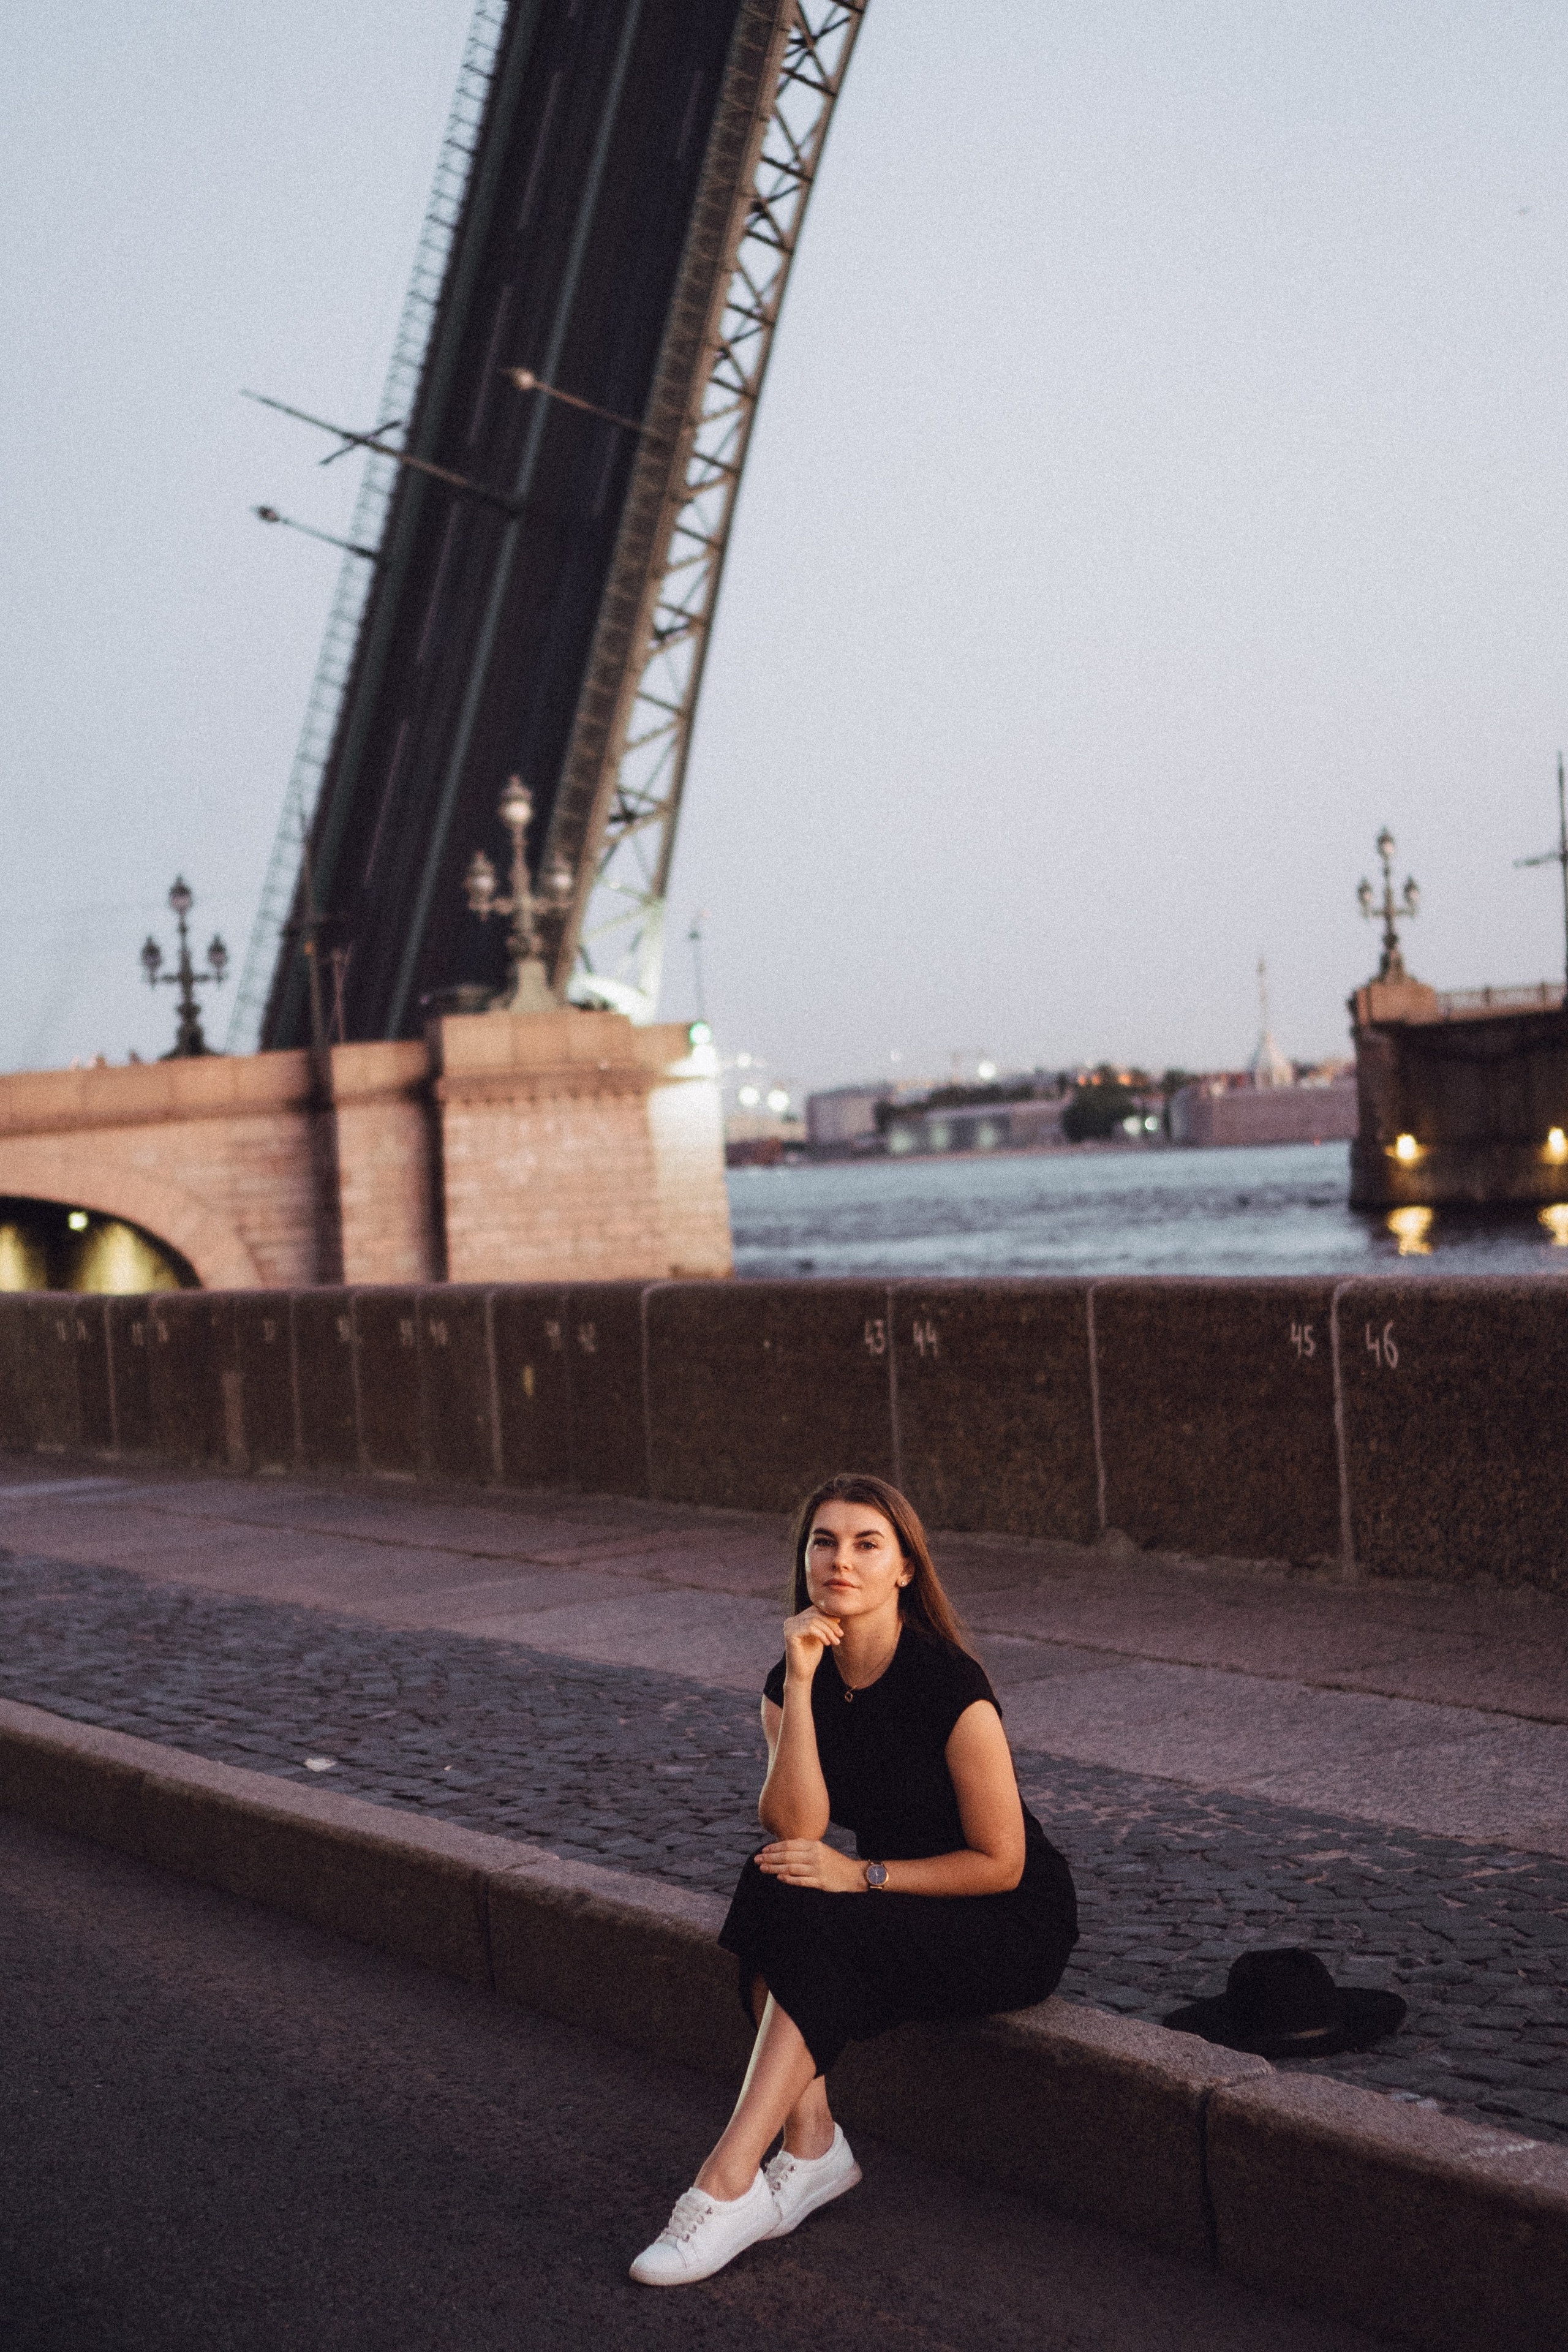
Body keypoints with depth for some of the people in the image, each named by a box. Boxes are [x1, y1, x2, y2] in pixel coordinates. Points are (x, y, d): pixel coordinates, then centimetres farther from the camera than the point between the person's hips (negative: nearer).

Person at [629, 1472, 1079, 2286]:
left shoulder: (949, 1683, -21)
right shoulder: (794, 1681, -2)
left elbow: (999, 1863, -16)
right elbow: (797, 1826, -18)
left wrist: (860, 1876, -20)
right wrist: (800, 1684, -24)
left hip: (1015, 1924, -6)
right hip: (899, 1916, 6)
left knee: (816, 1929, -29)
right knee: (770, 1888, -23)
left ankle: (727, 2187, -29)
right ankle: (810, 2149, -21)